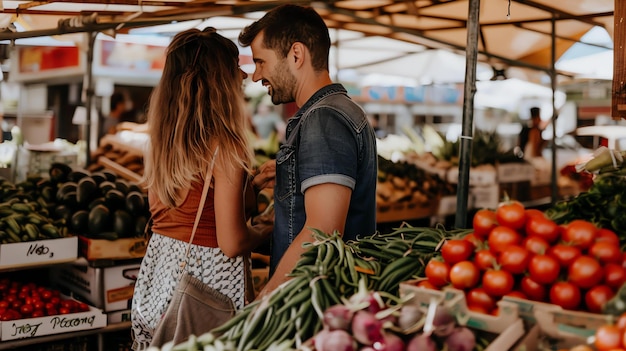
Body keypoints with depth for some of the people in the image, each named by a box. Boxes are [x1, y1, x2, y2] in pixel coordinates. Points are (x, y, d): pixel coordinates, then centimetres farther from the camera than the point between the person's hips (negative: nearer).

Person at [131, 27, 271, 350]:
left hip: (158, 272, 7)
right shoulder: (224, 147, -20)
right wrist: (268, 229, 1)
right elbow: (231, 243, -20)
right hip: (207, 278, -7)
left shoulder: (161, 141, 2)